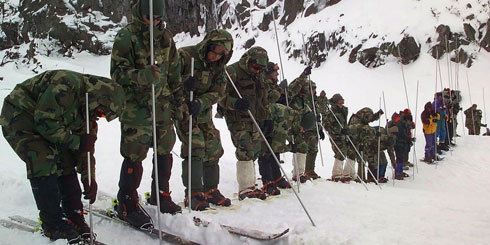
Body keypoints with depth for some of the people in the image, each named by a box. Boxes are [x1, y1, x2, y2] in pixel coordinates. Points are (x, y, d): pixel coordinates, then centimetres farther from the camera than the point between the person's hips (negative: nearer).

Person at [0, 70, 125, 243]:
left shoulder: (88, 109, -2)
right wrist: (75, 142, -25)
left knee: (65, 161, 1)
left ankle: (74, 217, 10)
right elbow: (45, 120, -29)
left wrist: (89, 180, -3)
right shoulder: (68, 84, -30)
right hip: (17, 117, -9)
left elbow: (86, 146, 2)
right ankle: (52, 224, -9)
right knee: (44, 163, -18)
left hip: (42, 122, 9)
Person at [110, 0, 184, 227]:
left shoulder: (165, 36, 12)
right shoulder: (126, 36, -7)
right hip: (136, 106, -6)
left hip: (162, 104, 6)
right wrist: (141, 76, -31)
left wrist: (178, 100, 17)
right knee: (134, 155, -5)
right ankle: (127, 204, 10)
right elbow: (118, 71, -13)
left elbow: (174, 72, 19)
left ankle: (161, 195, 30)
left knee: (165, 152, 12)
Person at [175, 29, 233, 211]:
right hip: (182, 107, -6)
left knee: (213, 148, 5)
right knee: (195, 147, -18)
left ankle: (210, 190, 19)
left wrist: (201, 103, -25)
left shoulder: (218, 67, 1)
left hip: (203, 109, 6)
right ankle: (193, 193, -10)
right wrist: (183, 83, -34)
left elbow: (218, 92, -6)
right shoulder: (185, 56, -16)